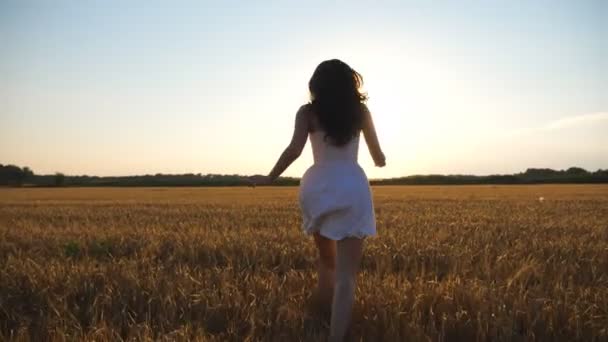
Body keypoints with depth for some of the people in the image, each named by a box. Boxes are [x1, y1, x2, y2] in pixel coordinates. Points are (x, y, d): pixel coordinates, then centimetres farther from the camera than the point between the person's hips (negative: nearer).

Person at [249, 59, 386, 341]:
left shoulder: (307, 112, 6)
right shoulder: (361, 111, 10)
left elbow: (294, 149, -10)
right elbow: (378, 155, 17)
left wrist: (270, 178, 1)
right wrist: (380, 161, 40)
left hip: (317, 187, 2)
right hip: (351, 188, -1)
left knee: (326, 262, 23)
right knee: (346, 274, -4)